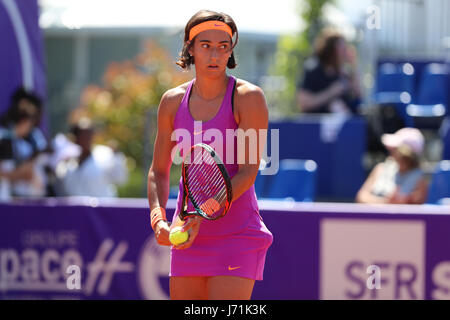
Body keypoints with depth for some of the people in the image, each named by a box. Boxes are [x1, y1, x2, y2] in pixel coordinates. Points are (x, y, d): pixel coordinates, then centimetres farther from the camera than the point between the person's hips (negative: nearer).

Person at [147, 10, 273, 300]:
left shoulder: (249, 97, -9)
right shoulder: (173, 101, 5)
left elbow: (247, 173, -14)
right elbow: (159, 171, 12)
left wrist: (200, 216, -24)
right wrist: (158, 218, -7)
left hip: (237, 234, -5)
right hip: (188, 234, 5)